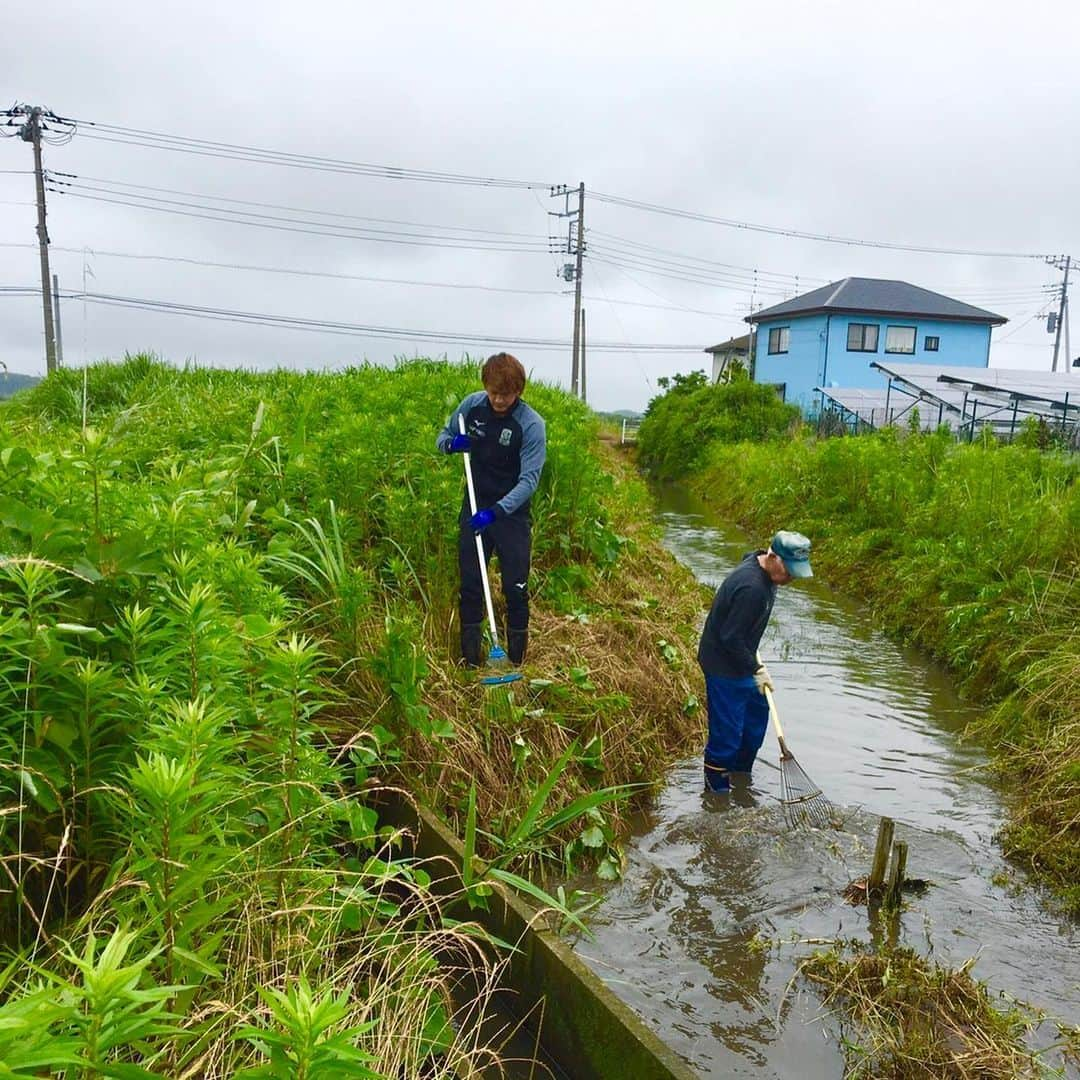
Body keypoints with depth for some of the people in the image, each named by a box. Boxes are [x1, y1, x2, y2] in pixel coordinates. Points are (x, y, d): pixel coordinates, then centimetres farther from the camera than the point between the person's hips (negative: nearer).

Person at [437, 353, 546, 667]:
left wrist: (496, 511, -34)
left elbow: (529, 480, -22)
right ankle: (471, 659, 18)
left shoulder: (531, 424, -18)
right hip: (474, 508, 4)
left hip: (512, 512, -3)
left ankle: (517, 661, 15)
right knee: (470, 584, 6)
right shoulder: (472, 405, -5)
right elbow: (442, 435, 11)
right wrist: (451, 443, -14)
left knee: (515, 588, -1)